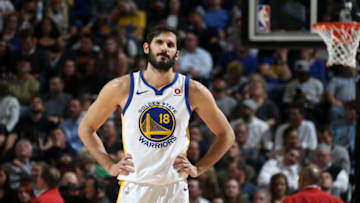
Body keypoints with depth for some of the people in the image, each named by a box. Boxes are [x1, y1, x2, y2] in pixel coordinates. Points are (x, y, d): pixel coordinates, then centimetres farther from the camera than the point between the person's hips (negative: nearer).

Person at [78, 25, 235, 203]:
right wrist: (110, 166, 1)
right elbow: (86, 128, 10)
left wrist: (198, 169, 3)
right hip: (134, 189, -1)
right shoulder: (121, 88, -2)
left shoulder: (193, 91, 0)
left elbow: (226, 134, 12)